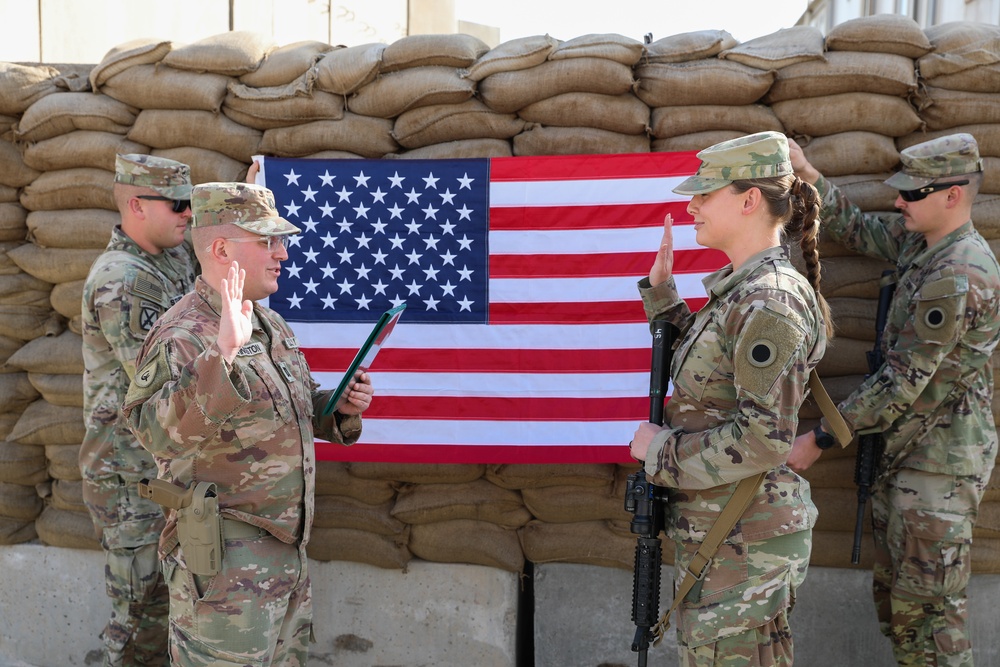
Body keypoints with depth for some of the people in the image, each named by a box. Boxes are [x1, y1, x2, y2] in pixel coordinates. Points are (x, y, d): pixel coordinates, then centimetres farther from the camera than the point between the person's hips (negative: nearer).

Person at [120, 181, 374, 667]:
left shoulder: (270, 325, 8)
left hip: (287, 545, 9)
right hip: (225, 560, -8)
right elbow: (158, 430, -36)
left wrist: (341, 407, 1)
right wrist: (222, 353, -48)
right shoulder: (182, 335, -19)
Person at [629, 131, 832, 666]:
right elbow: (699, 368, 18)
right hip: (713, 522, 9)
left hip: (742, 536, -9)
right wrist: (661, 290, 10)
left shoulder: (769, 303, -22)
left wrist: (659, 450, -16)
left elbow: (765, 438, -26)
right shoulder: (738, 290, 7)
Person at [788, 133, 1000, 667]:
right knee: (892, 589, 19)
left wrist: (821, 437, -19)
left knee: (927, 607, 1)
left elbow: (902, 383, -23)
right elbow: (856, 230, 19)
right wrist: (808, 175, 7)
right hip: (904, 448, 9)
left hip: (939, 460, -9)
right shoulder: (920, 238, 3)